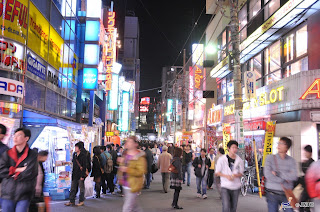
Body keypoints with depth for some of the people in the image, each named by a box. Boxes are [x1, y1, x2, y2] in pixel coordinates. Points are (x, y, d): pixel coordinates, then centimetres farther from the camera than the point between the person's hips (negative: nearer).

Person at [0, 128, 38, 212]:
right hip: (7, 195, 3)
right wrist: (18, 169, -9)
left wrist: (11, 171, -2)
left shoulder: (33, 154, -2)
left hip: (23, 196, -3)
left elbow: (29, 173, -12)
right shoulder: (7, 154, 8)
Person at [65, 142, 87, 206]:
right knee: (73, 188, 8)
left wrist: (82, 175, -15)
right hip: (74, 174, 7)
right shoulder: (74, 155, 9)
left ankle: (81, 201, 13)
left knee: (81, 188, 3)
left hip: (80, 174, -6)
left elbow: (84, 167, -12)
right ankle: (72, 201, 14)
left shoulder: (83, 156, -11)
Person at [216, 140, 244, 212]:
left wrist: (235, 175, -15)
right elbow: (217, 172, -1)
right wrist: (226, 176, -17)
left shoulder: (239, 160, 2)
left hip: (236, 187, 3)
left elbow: (241, 173, 8)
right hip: (225, 187, -3)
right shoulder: (222, 159, -5)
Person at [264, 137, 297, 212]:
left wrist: (278, 174, -14)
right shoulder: (270, 158, -1)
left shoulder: (291, 160, 4)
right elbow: (267, 175, -13)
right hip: (272, 194, -1)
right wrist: (284, 180, -8)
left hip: (286, 194, 1)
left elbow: (294, 176, -9)